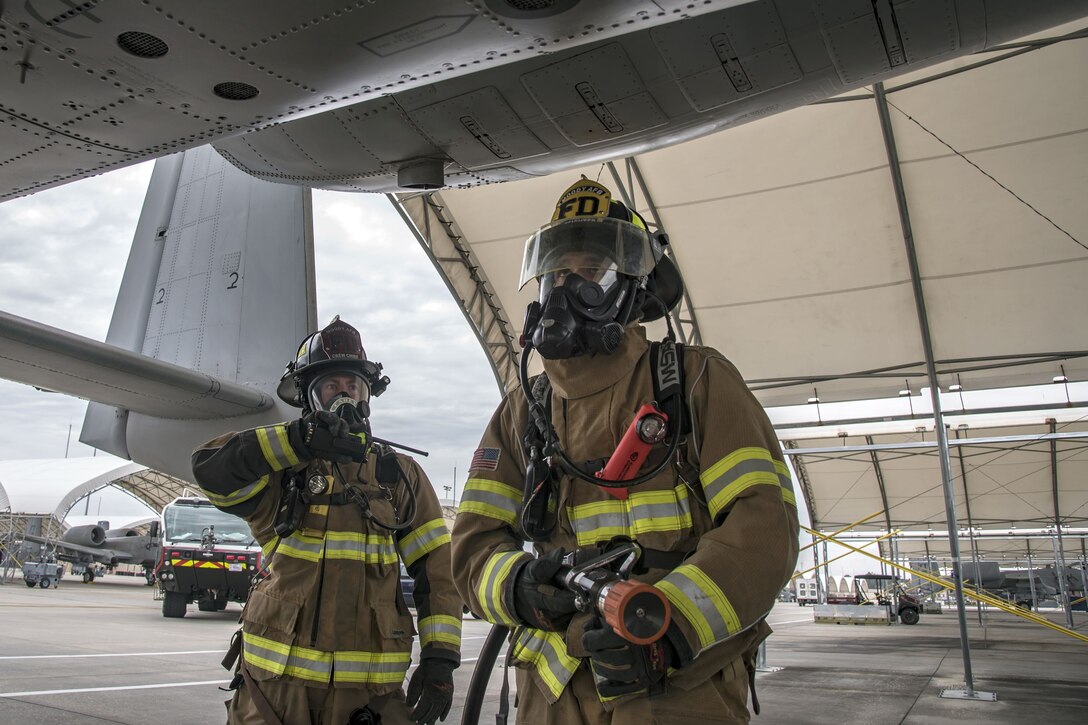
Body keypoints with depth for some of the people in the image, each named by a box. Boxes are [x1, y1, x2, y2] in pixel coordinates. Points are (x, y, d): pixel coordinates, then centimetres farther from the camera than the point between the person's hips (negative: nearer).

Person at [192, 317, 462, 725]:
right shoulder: (282, 470, 5)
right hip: (275, 680, 0)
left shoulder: (400, 476, 8)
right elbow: (212, 467, -16)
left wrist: (440, 656, -4)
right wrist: (301, 440, -27)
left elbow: (436, 568, 5)